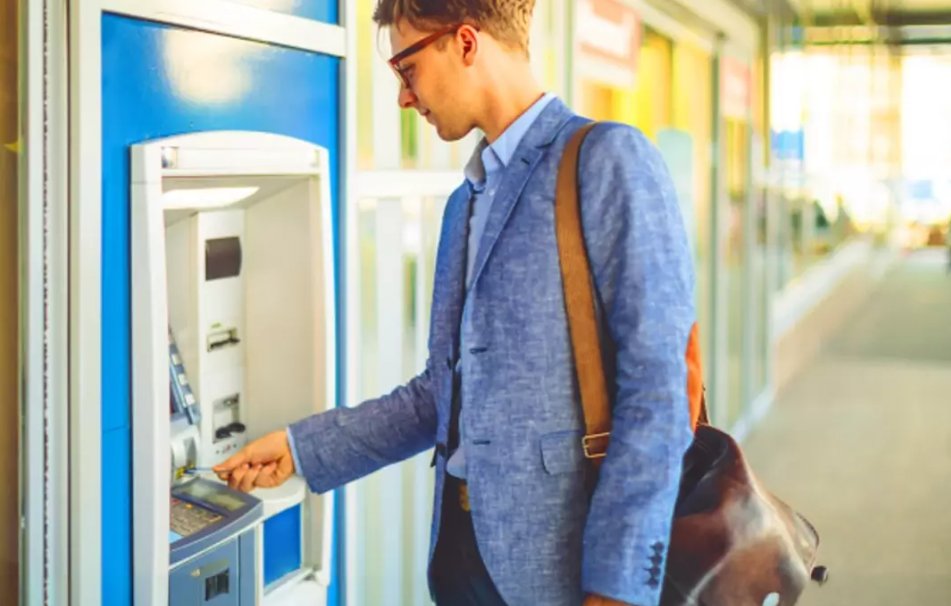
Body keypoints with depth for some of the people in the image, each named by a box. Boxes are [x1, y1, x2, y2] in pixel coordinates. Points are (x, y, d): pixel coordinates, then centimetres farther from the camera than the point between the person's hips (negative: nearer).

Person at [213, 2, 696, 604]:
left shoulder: (608, 159, -10)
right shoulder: (467, 201, 15)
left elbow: (656, 391, -16)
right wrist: (302, 448, 14)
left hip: (556, 555, -8)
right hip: (461, 539, 8)